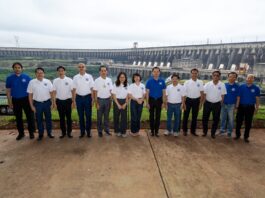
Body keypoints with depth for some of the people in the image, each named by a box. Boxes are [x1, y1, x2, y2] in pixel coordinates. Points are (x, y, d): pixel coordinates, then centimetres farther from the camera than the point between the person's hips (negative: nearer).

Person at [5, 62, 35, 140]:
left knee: (30, 116, 2)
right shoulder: (9, 78, 1)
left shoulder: (27, 77, -3)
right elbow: (8, 91, 5)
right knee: (18, 117, 12)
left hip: (26, 99, -2)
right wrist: (10, 102, 3)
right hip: (15, 100, 2)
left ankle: (31, 132, 17)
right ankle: (21, 133, 26)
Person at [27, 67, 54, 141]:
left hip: (47, 102, 0)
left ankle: (49, 132, 27)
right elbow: (30, 95, -1)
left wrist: (52, 103, 0)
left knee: (48, 118, 11)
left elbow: (51, 93, 1)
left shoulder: (48, 81, -3)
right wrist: (32, 106, -2)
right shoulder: (32, 82, -4)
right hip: (37, 103, 0)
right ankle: (40, 134, 25)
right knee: (39, 119, 10)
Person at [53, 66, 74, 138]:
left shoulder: (69, 80, -4)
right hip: (59, 101, 2)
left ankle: (69, 132, 17)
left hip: (68, 100, -2)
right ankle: (63, 132, 22)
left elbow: (72, 91, -2)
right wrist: (54, 102, 0)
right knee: (61, 117, 10)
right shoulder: (55, 81, 2)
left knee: (69, 117, 6)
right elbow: (54, 92, 4)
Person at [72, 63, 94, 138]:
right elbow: (74, 89, 4)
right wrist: (74, 100, 2)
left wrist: (92, 99, -3)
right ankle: (82, 131, 22)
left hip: (87, 97, -1)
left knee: (88, 115, 5)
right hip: (79, 97, 1)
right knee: (80, 116, 9)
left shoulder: (89, 76, 0)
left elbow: (92, 88, 1)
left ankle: (88, 131, 20)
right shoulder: (75, 77, 3)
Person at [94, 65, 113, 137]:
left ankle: (107, 129, 27)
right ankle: (100, 131, 21)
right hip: (100, 100, -3)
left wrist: (110, 100, 3)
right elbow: (95, 92, -6)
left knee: (106, 116, 14)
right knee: (99, 116, 8)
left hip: (108, 99, 3)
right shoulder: (97, 80, -7)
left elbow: (110, 90, 6)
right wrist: (96, 103, -9)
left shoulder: (109, 80, 2)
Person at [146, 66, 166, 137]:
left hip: (159, 100, 1)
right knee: (151, 116, 8)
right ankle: (152, 131, 20)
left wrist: (164, 102, -1)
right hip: (151, 100, -1)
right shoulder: (149, 81, -4)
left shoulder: (162, 81, -1)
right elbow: (147, 92, -4)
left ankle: (156, 131, 19)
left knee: (158, 116, 7)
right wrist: (147, 102, -7)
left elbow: (164, 92, 2)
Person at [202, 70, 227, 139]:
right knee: (205, 118, 6)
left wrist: (220, 104, 0)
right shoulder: (207, 84, -6)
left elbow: (222, 95, 0)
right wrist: (205, 103, -1)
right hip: (208, 103, 0)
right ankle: (205, 132, 24)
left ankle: (213, 133, 24)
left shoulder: (222, 85, -6)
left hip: (217, 104, 0)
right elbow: (204, 94, -1)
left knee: (216, 119, 8)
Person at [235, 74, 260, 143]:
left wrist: (257, 108, 0)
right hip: (241, 106, 0)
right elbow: (238, 97, -2)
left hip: (250, 107, 0)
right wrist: (237, 106, -5)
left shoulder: (256, 88, -2)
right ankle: (237, 134, 22)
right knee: (239, 121, 6)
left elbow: (257, 99, 2)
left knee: (248, 123, 9)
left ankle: (246, 136, 23)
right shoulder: (241, 87, -3)